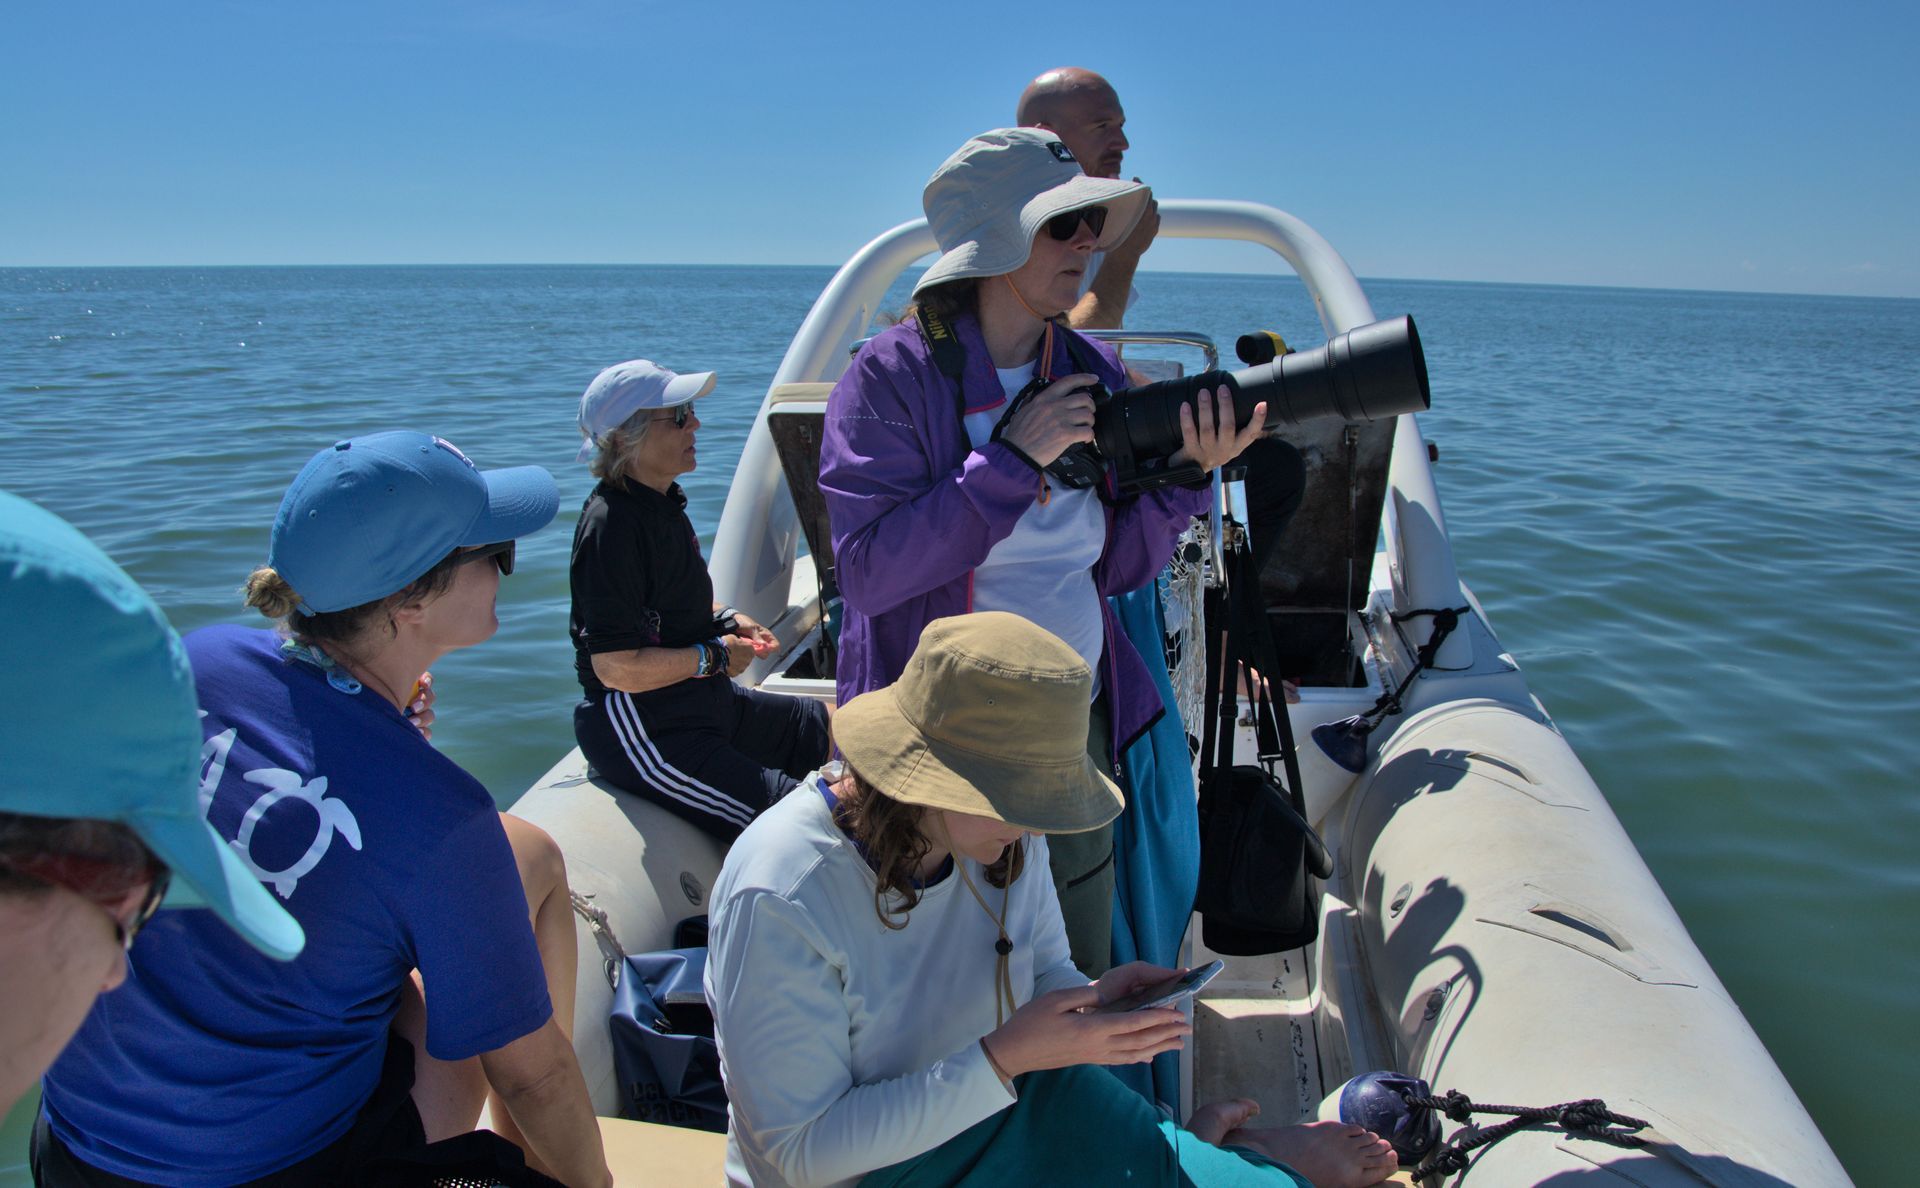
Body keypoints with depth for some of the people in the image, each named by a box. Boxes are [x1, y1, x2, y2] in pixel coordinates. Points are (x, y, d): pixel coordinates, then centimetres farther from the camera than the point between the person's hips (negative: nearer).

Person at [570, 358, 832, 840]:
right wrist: (715, 655, -13)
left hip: (704, 702, 10)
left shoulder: (662, 501, 7)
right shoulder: (612, 525, -23)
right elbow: (618, 668, -26)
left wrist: (725, 620, 5)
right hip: (643, 732, -10)